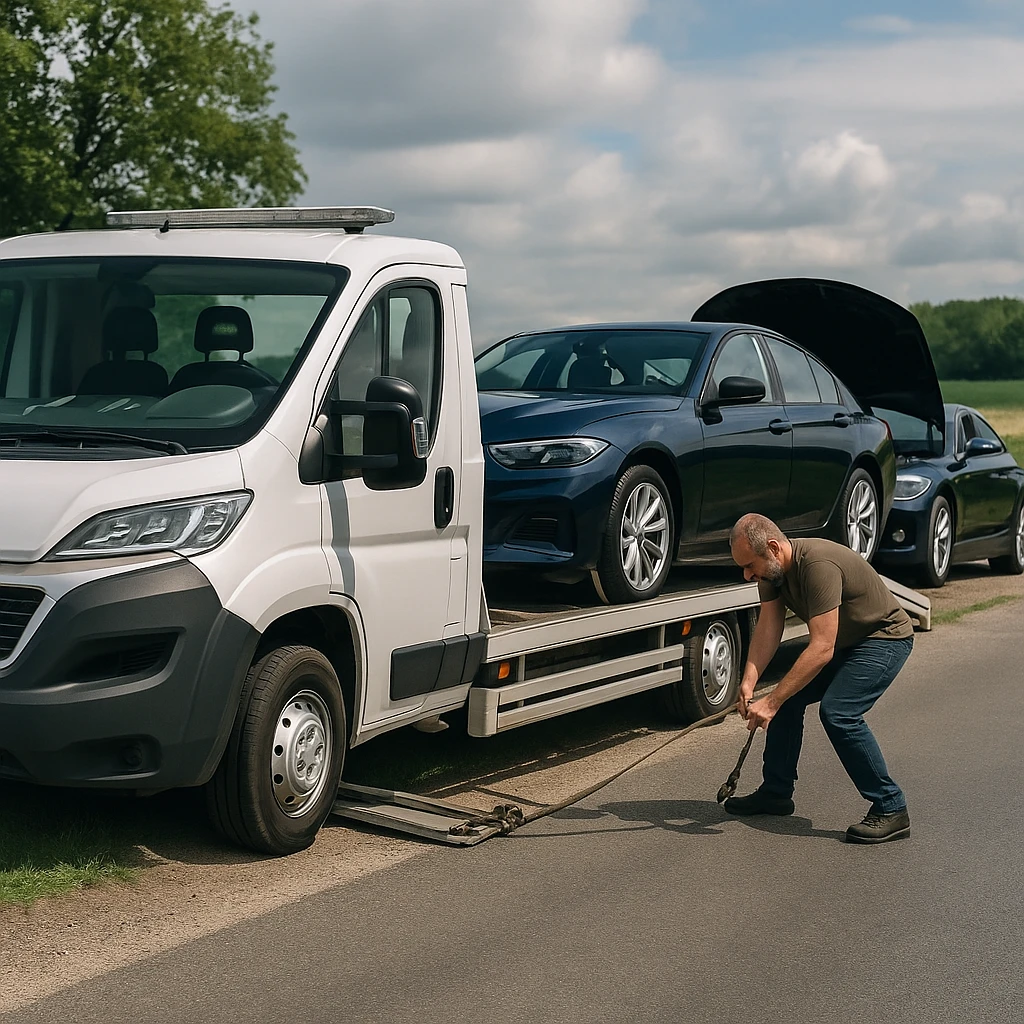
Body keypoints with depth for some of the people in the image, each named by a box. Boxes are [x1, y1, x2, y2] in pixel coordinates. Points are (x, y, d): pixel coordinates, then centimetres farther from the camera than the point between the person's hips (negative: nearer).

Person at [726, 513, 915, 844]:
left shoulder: (818, 565, -35)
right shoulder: (771, 568, -7)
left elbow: (822, 648, -38)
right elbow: (768, 627, -10)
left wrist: (772, 702, -39)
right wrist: (748, 682, -27)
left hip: (884, 638, -9)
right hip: (842, 642, 9)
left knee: (838, 712, -24)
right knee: (789, 696, 4)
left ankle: (891, 809, -14)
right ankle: (776, 792, 19)